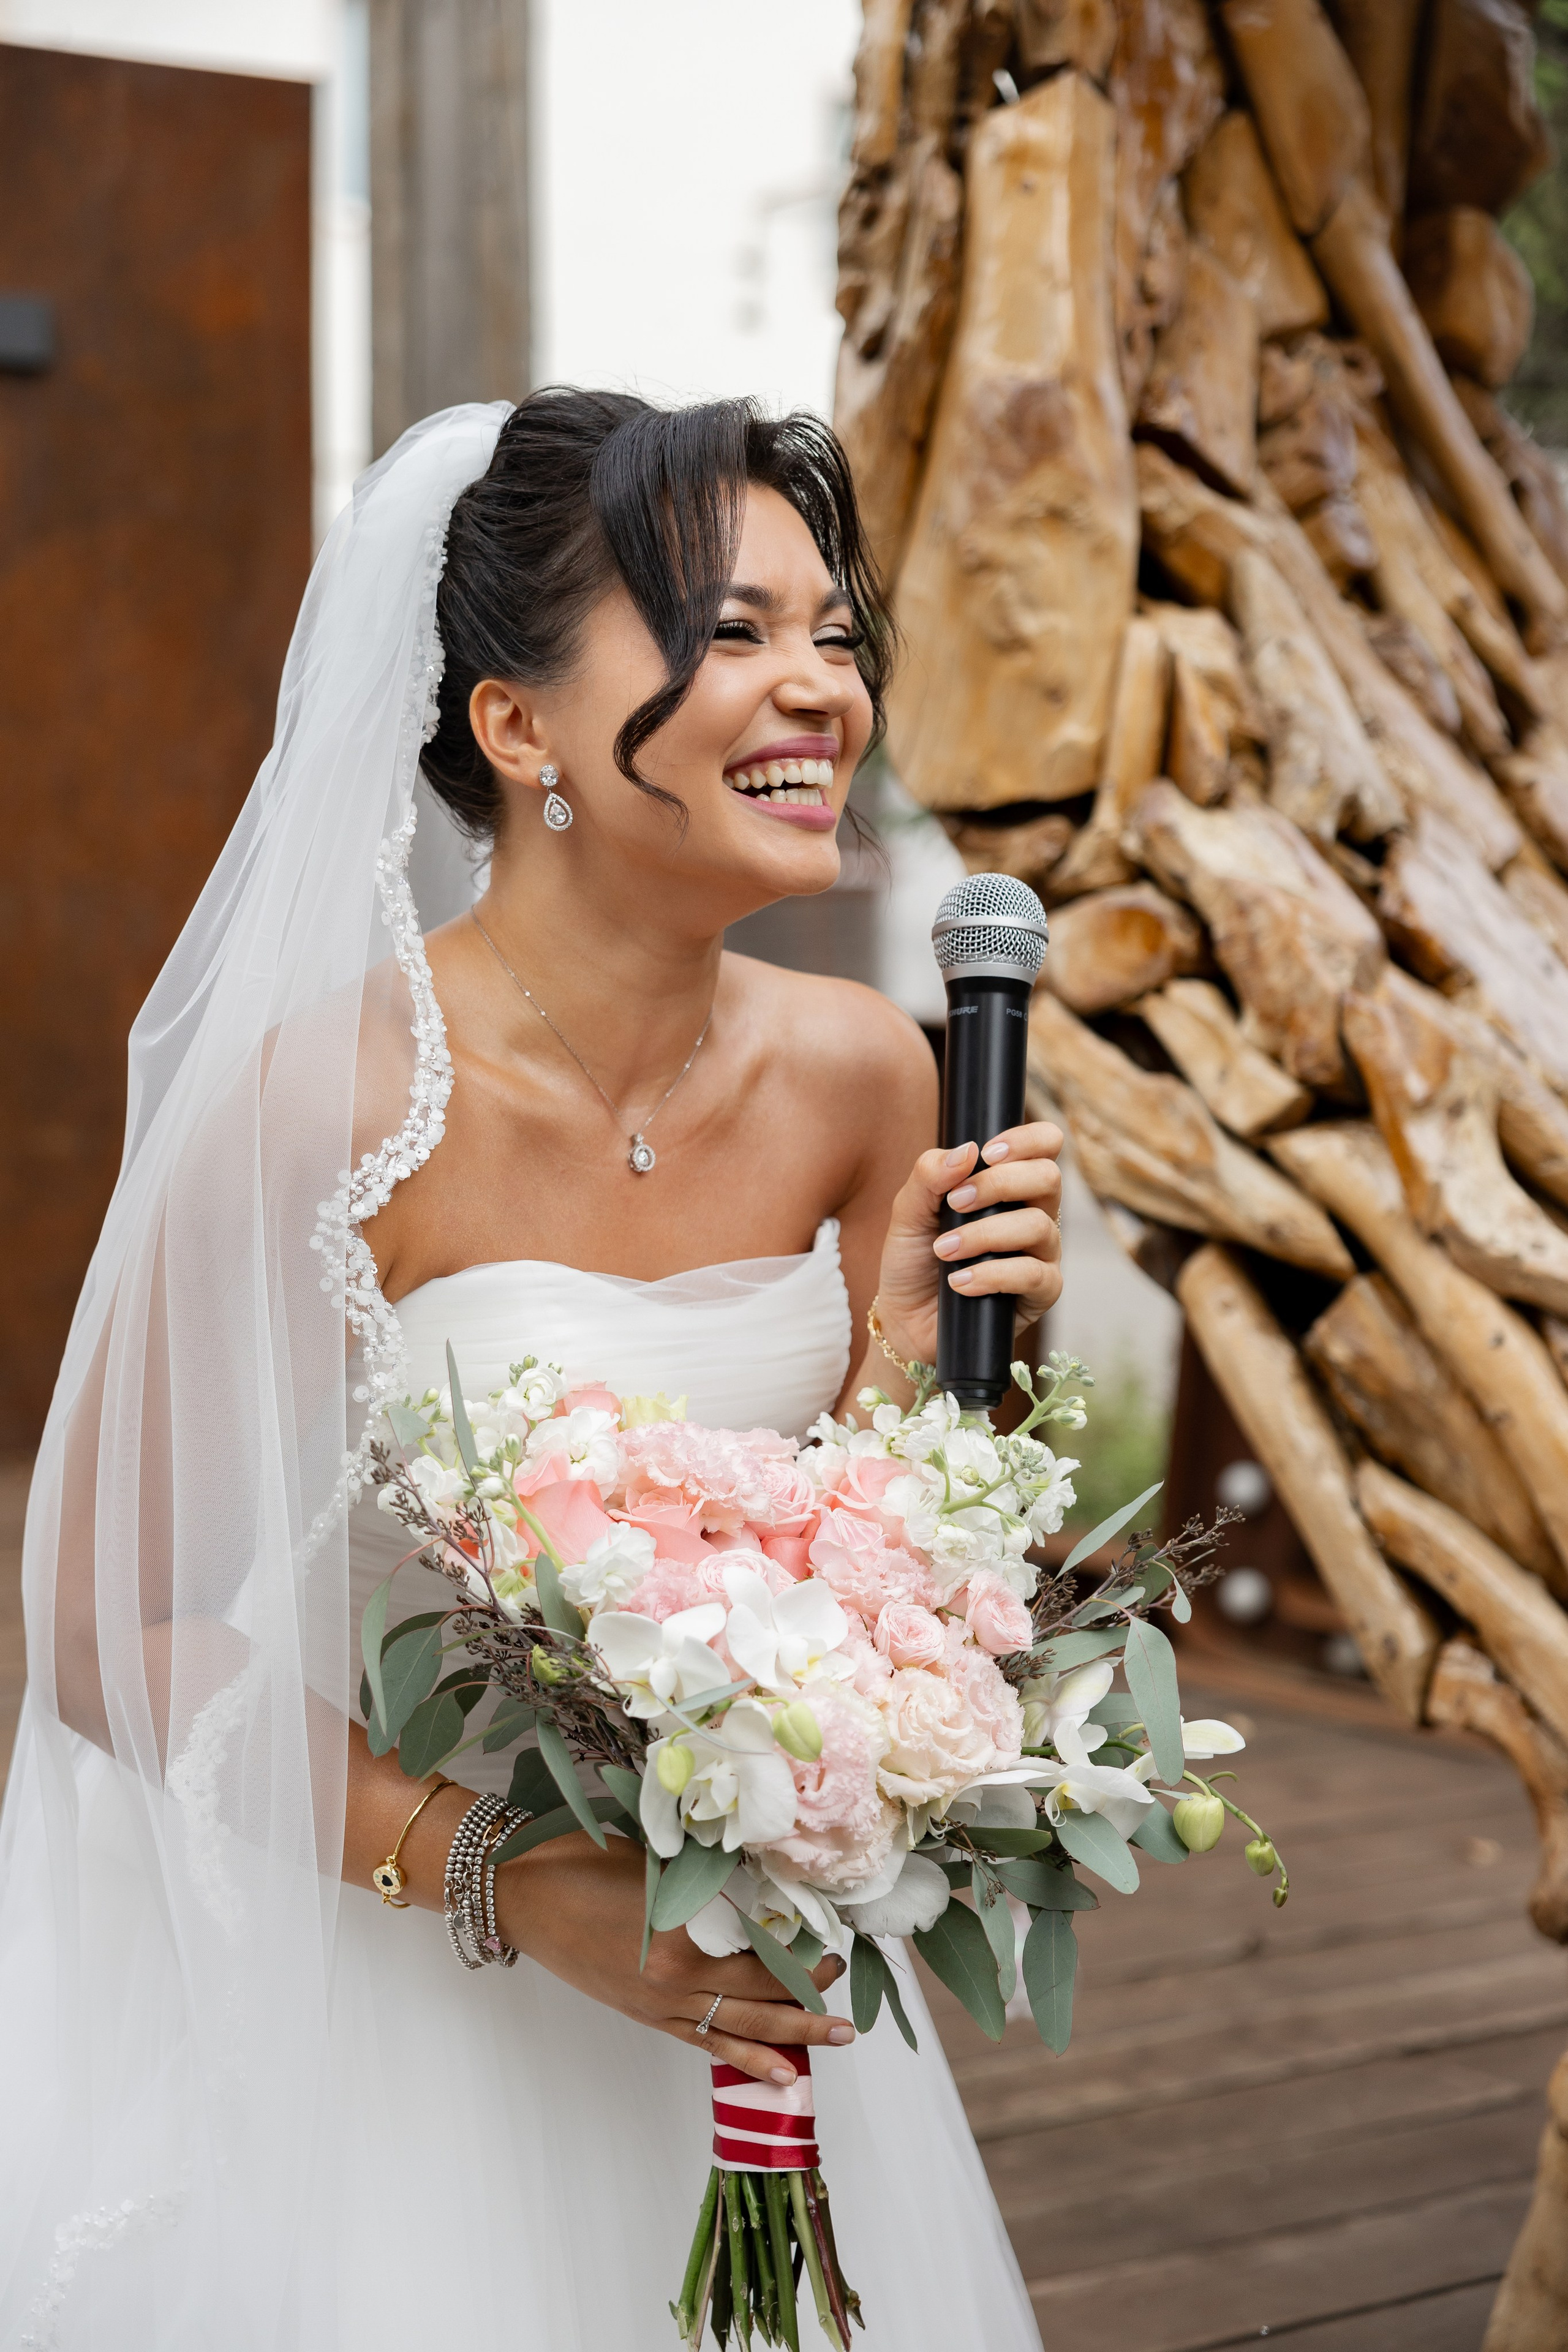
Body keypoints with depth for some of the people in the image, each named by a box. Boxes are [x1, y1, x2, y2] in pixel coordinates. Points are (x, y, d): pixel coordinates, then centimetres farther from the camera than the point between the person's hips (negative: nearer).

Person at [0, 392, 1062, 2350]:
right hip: (346, 1956, -5)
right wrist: (521, 1887, -22)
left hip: (714, 1962, 5)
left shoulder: (856, 1076, -8)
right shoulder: (328, 1095, -24)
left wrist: (911, 1357, -16)